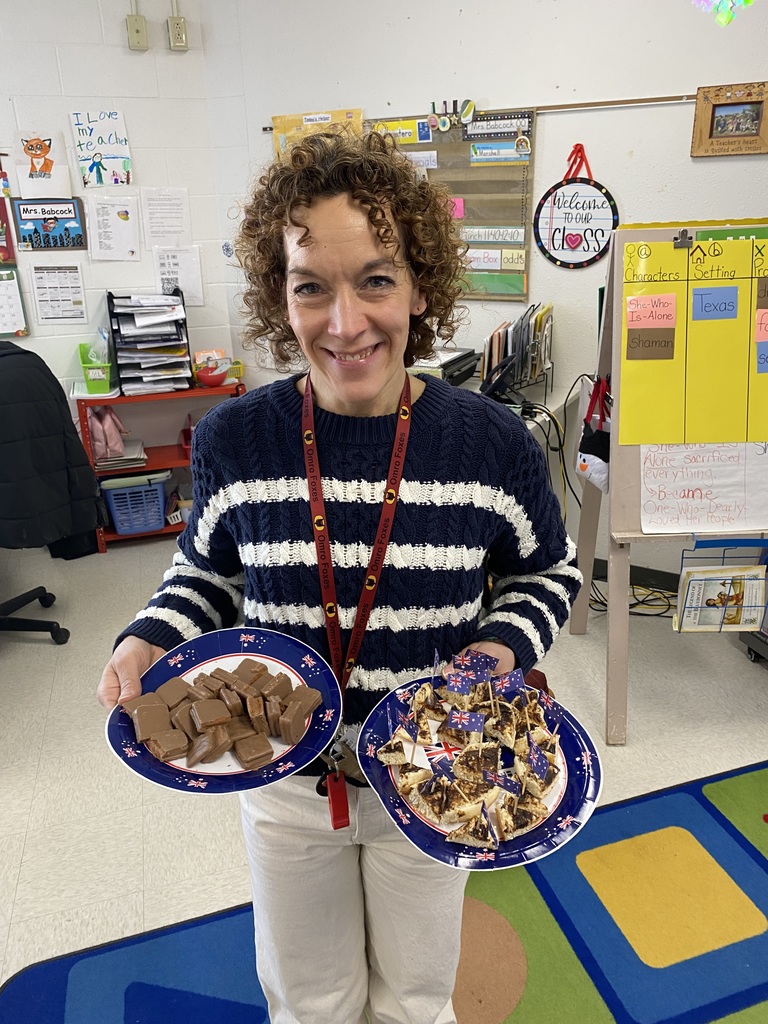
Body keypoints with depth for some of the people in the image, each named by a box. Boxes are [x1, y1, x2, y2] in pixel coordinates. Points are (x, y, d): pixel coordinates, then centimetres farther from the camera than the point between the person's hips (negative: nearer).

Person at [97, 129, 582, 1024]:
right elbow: (207, 574, 3)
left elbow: (546, 574, 0)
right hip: (283, 773, 1)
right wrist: (151, 640, -14)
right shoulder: (234, 439, -14)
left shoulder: (491, 442, -16)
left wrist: (504, 646, -18)